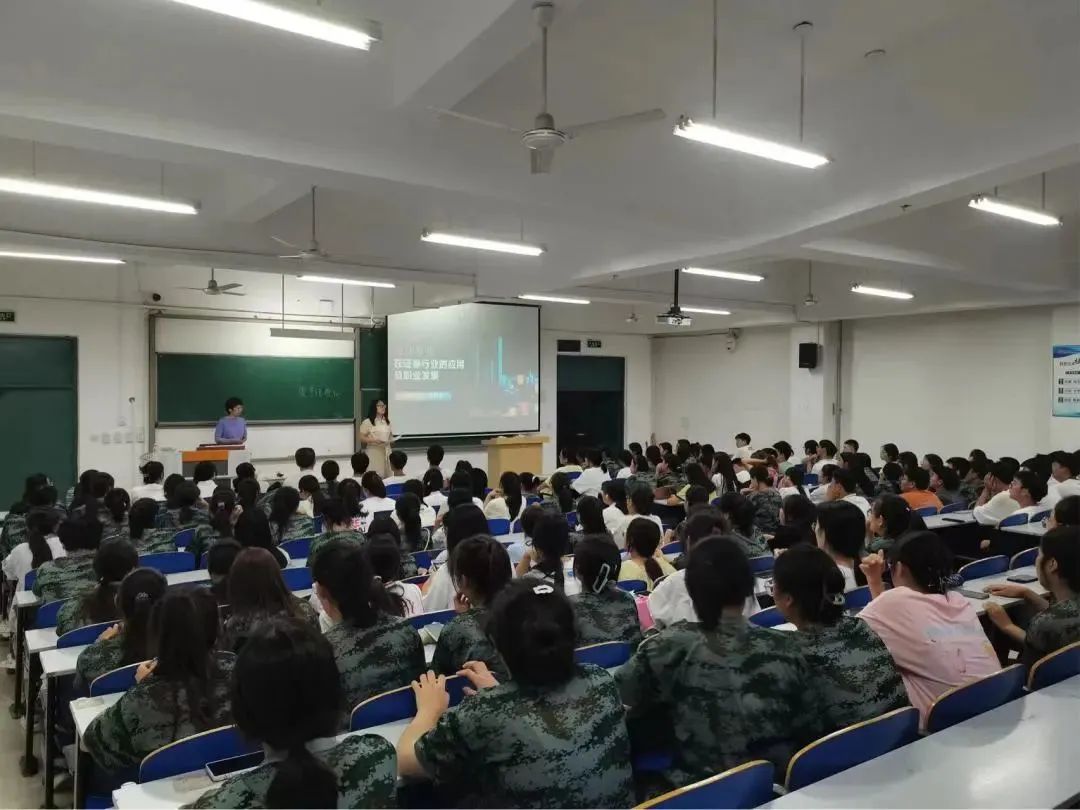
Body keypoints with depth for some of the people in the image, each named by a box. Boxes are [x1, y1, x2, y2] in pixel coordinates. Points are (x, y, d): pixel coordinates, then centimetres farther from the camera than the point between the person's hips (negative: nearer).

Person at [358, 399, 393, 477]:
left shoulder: (387, 422, 13)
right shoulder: (367, 422, -5)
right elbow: (361, 438, -8)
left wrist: (391, 440, 0)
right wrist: (374, 440, -20)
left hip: (386, 452, 6)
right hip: (374, 453, -6)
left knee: (388, 476, 3)